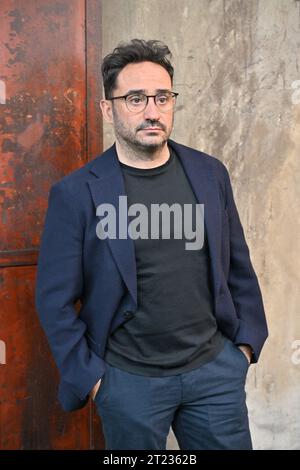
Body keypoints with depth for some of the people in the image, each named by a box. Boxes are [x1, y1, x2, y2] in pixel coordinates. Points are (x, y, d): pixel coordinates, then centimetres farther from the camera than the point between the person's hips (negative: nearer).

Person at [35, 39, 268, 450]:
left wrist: (247, 341, 6)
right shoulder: (76, 193, -10)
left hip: (216, 367, 3)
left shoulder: (210, 174, 1)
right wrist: (90, 377, -7)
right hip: (129, 381, -3)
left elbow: (238, 265, 9)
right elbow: (55, 299, -7)